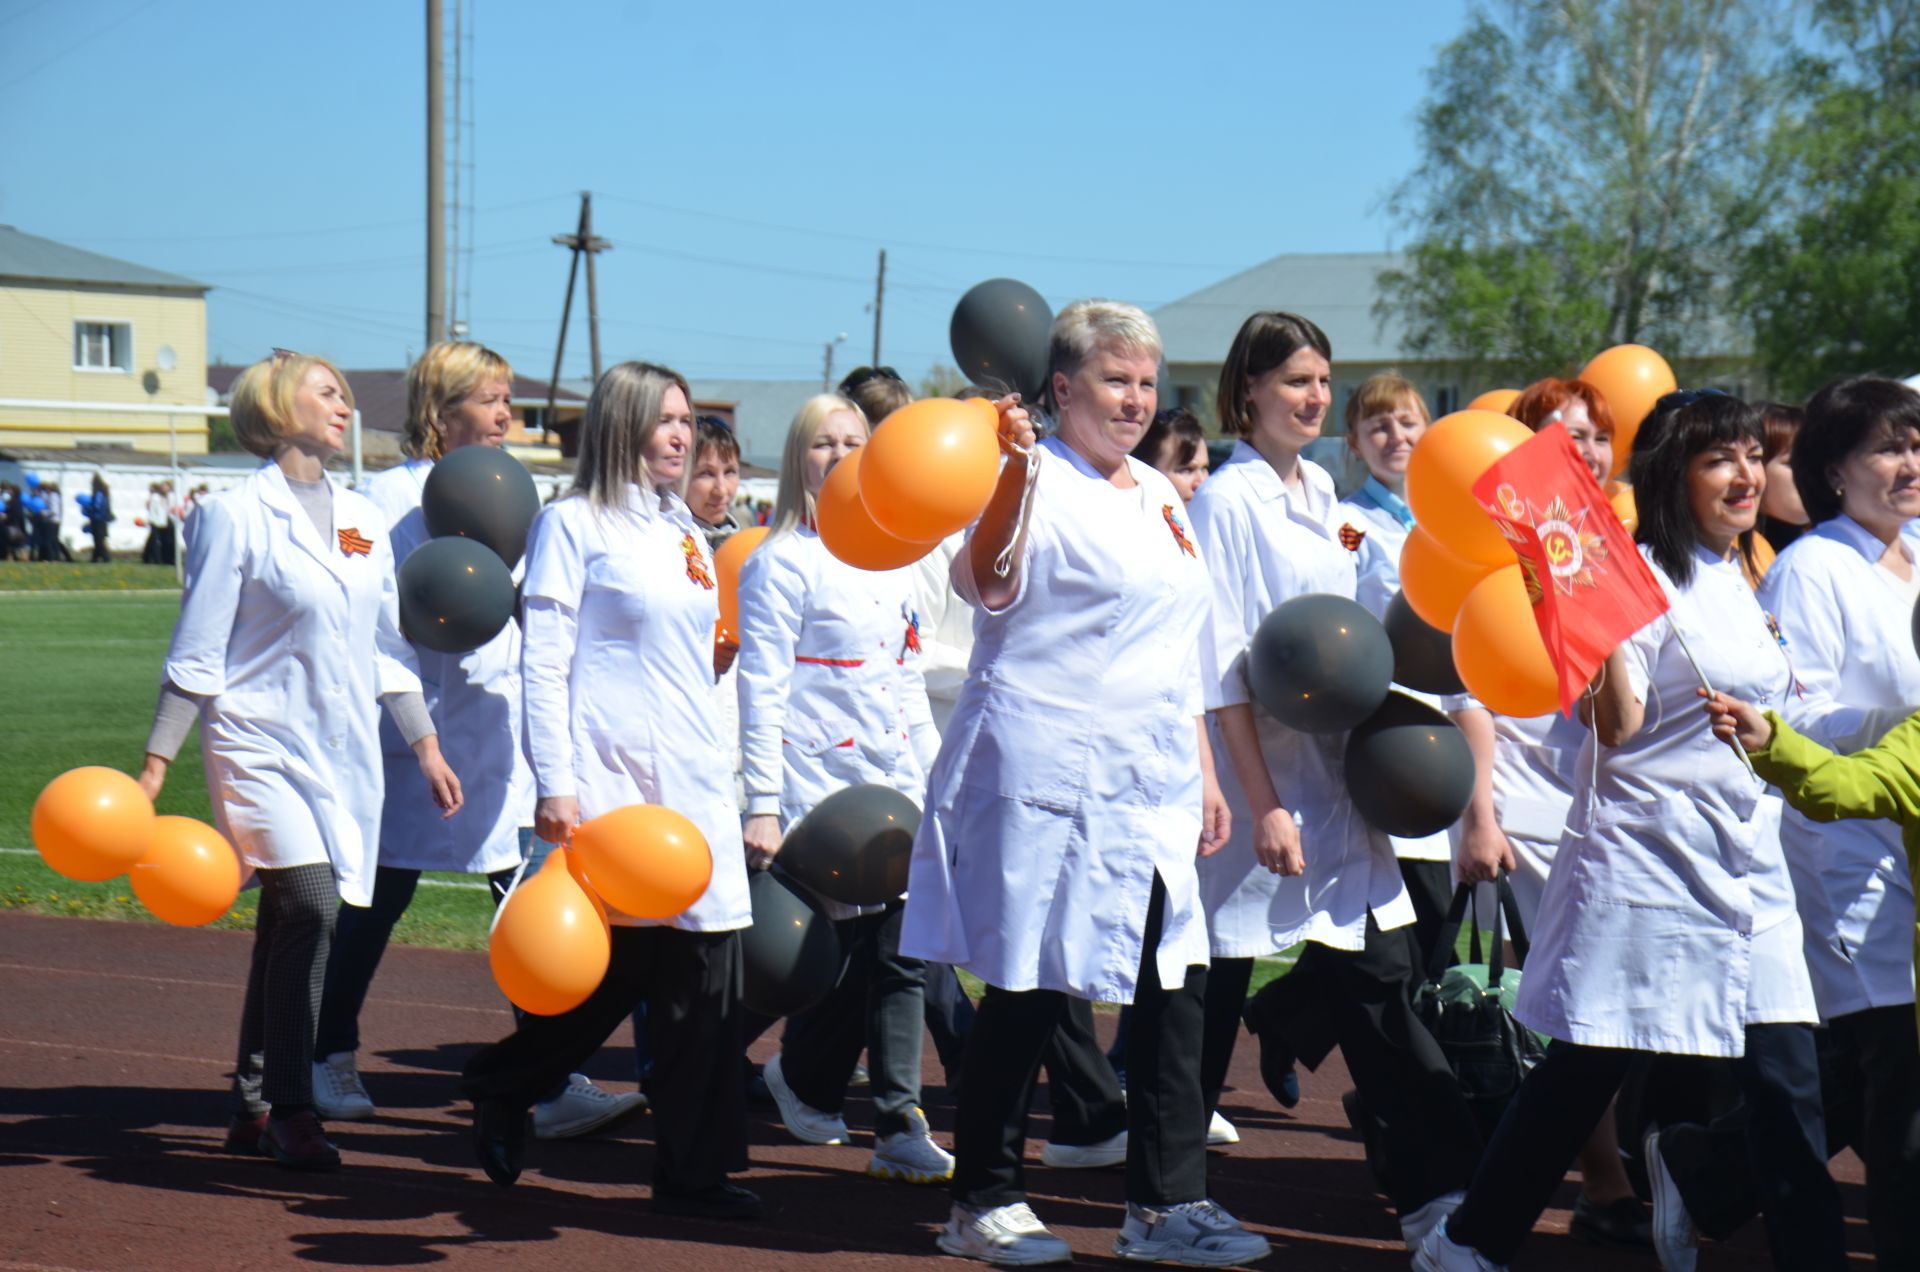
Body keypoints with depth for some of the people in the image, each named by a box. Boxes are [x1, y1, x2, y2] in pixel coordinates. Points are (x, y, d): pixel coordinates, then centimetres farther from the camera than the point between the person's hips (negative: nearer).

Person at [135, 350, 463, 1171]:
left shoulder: (362, 520, 13)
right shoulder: (236, 516, -5)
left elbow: (388, 648, 20)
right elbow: (196, 655, -5)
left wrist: (425, 745, 17)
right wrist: (155, 765, -7)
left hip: (347, 752, 6)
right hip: (264, 741, -6)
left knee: (288, 927, 8)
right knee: (309, 907, -18)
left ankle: (252, 1111, 16)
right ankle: (289, 1109, -10)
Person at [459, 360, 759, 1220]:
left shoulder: (686, 534, 18)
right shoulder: (574, 523, -1)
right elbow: (543, 662, -6)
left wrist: (734, 783, 18)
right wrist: (555, 785, -14)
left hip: (693, 781, 6)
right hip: (608, 778, -6)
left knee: (703, 968, 0)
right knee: (610, 969, -5)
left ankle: (693, 1171, 6)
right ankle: (501, 1089, 18)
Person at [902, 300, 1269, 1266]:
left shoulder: (1160, 496, 18)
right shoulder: (1043, 485, -8)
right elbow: (988, 583, -28)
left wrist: (1202, 776, 21)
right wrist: (1016, 470, -40)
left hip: (1149, 786, 8)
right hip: (1049, 777, -8)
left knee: (1173, 987, 4)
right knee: (1028, 991, -1)